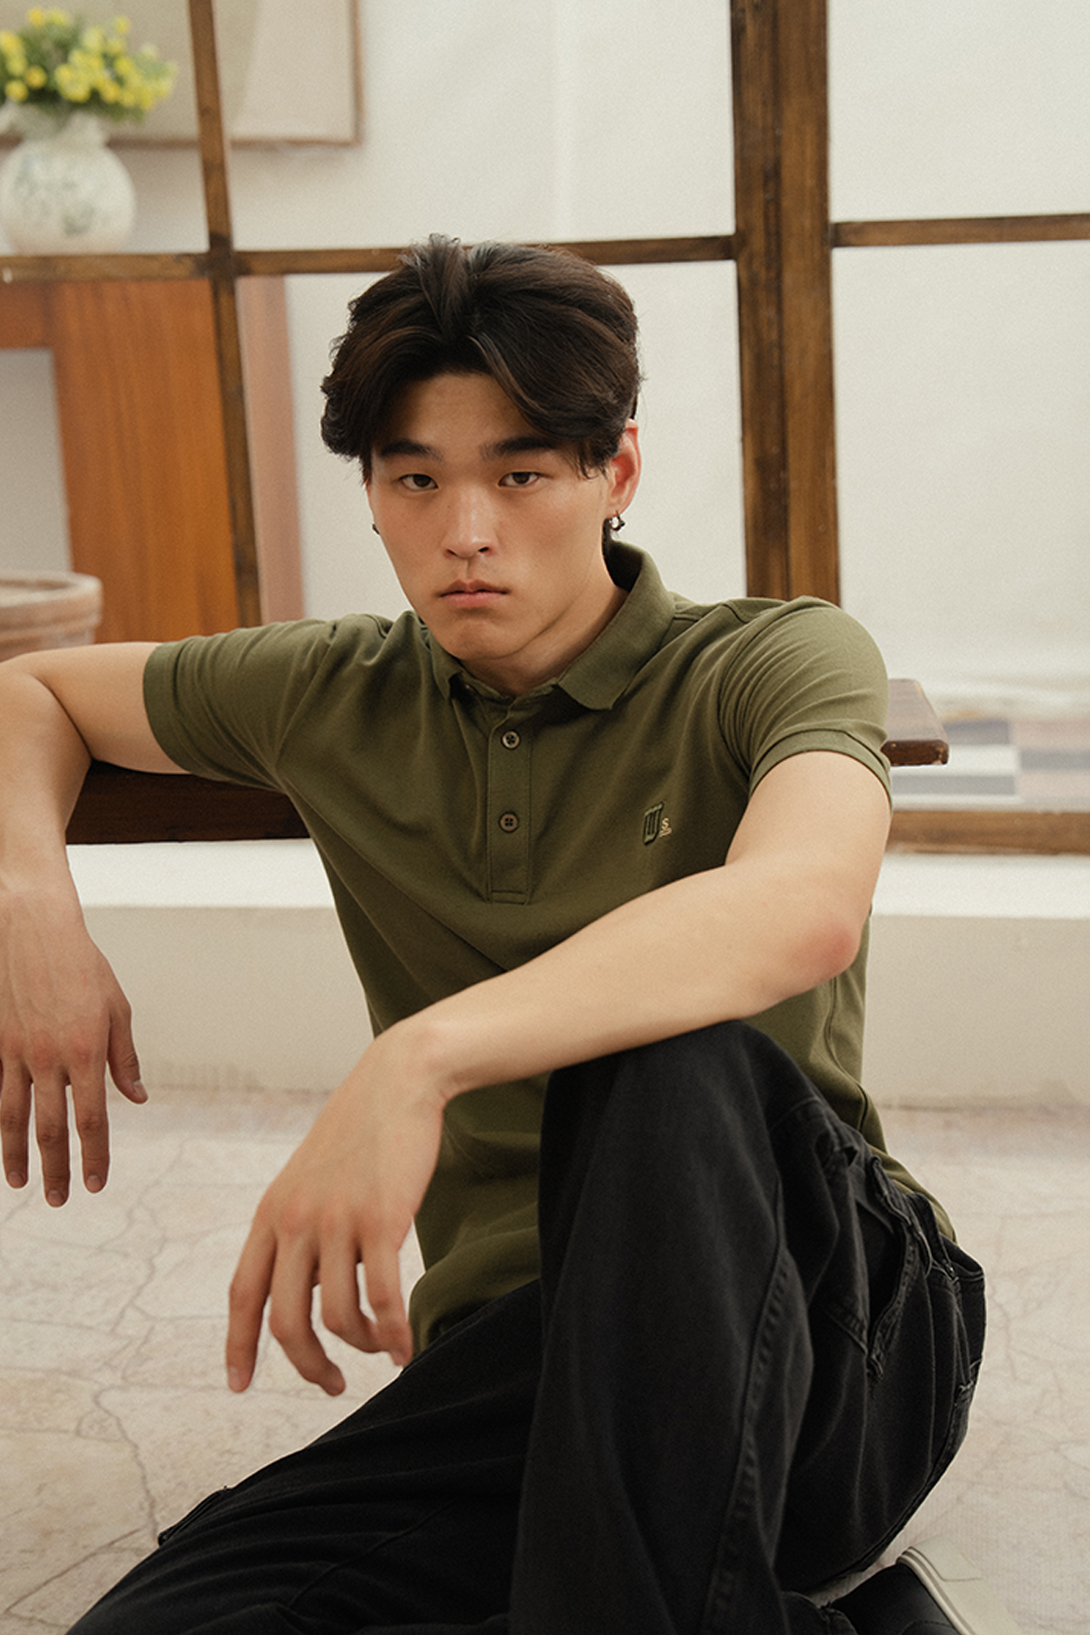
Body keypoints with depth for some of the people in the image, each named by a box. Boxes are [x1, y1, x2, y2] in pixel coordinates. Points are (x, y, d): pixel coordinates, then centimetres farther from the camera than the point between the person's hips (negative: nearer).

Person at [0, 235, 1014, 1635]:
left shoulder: (777, 662, -4)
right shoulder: (339, 701, 10)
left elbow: (805, 909, -28)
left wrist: (421, 1054, -41)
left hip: (826, 1323, -4)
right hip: (510, 1354, 5)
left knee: (674, 1057, -37)